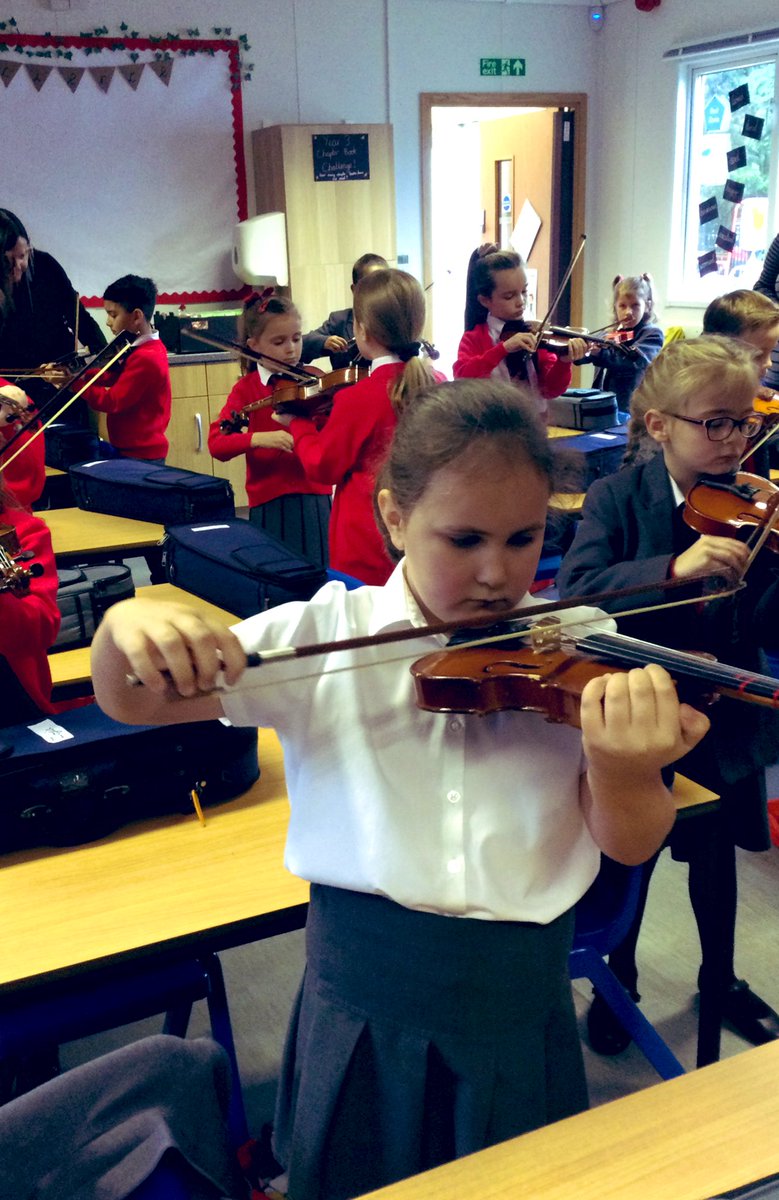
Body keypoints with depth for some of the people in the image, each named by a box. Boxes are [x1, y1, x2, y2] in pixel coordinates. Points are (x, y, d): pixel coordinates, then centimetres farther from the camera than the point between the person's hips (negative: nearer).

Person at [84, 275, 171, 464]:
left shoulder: (145, 358, -22)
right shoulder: (147, 347, 8)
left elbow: (113, 401, -21)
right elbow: (114, 378, 10)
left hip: (140, 456, -10)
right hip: (130, 449, 10)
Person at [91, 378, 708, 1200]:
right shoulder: (323, 637, -7)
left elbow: (630, 844, -9)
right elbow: (129, 704, -5)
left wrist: (621, 770, -33)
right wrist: (124, 624, -30)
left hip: (519, 1008, 1)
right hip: (364, 1002, 0)